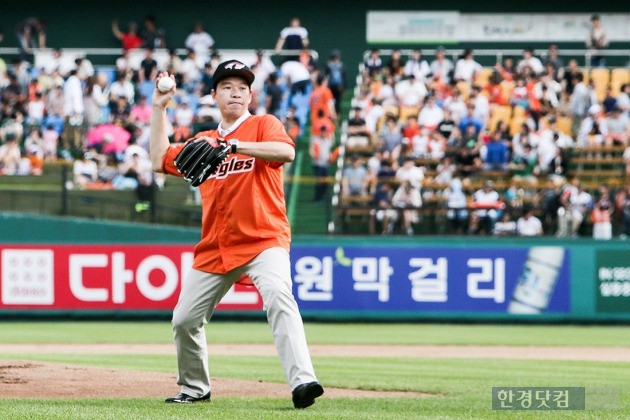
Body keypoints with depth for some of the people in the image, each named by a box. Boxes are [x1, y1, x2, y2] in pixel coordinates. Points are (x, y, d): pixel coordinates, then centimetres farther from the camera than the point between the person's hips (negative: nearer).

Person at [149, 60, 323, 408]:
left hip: (264, 240, -6)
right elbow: (161, 161, 16)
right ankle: (195, 389, 30)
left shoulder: (263, 125, 1)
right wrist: (159, 108, 14)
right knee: (184, 320, 7)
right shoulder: (203, 141, 18)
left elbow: (286, 151, -19)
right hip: (215, 248, 6)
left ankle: (302, 382, -41)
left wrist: (233, 146, -27)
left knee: (278, 298, -31)